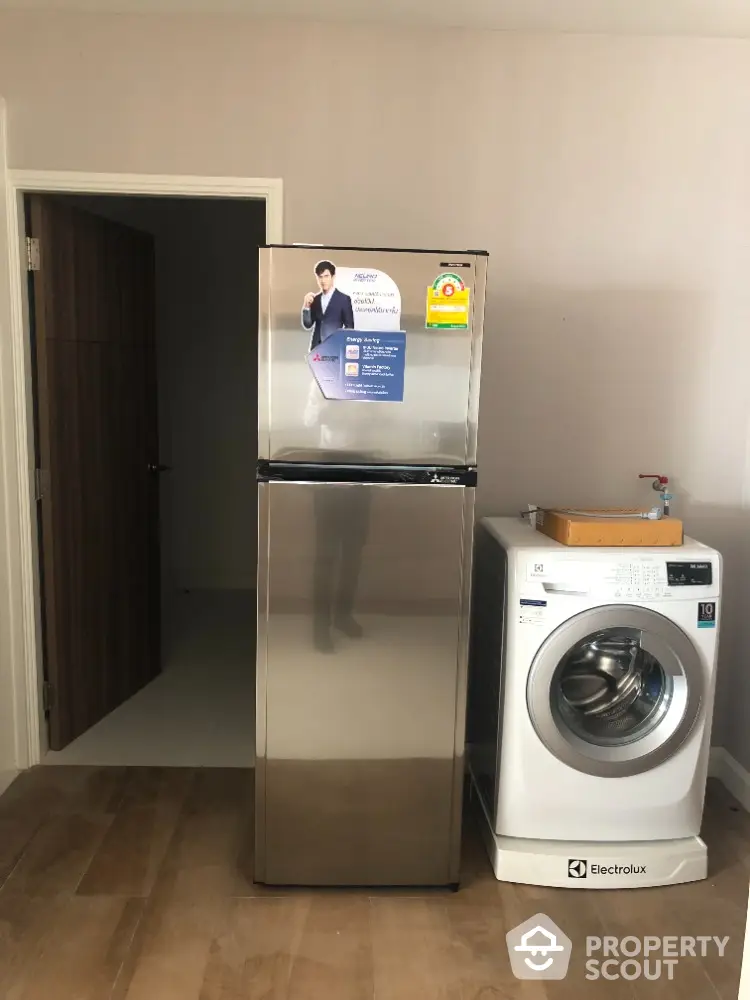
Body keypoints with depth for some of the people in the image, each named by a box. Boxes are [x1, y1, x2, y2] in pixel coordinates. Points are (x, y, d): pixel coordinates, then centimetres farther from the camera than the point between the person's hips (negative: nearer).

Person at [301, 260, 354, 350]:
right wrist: (306, 306, -6)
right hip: (317, 347, 4)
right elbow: (307, 326, 8)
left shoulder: (344, 299, 1)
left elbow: (349, 327, 1)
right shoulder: (315, 299, 12)